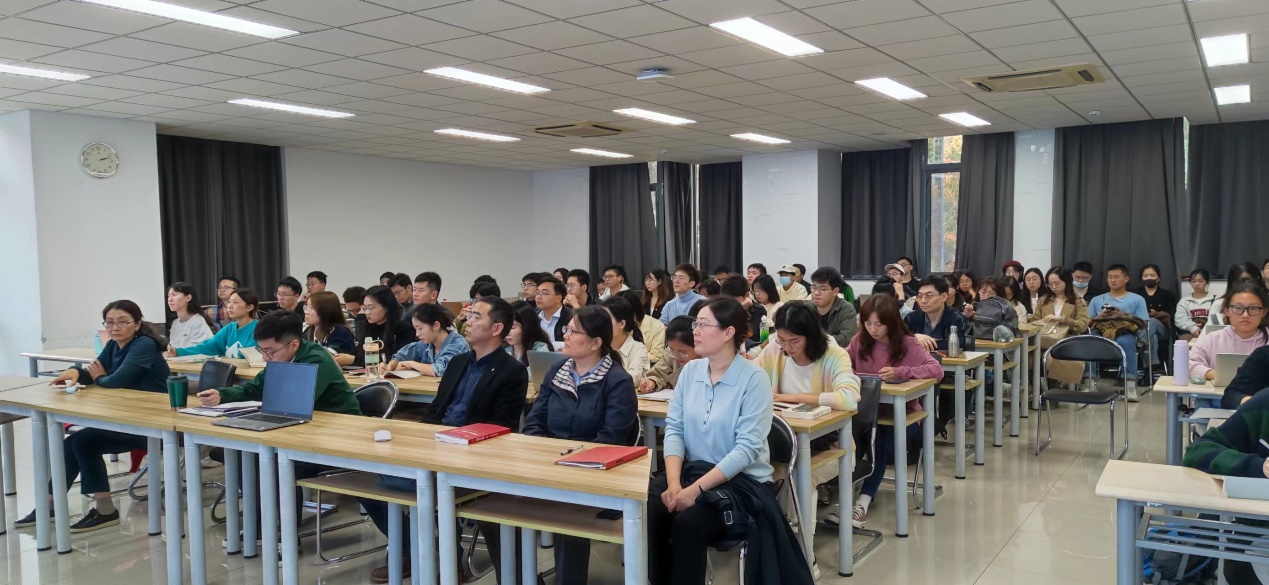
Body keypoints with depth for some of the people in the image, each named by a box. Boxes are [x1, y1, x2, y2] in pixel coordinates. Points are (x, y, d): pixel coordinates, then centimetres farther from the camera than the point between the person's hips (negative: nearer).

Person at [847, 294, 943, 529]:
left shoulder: (908, 343, -6)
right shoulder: (859, 341, 4)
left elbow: (937, 370, -18)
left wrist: (900, 372, -32)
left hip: (901, 412, -2)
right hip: (868, 411, 2)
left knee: (883, 443, -32)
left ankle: (864, 501, -26)